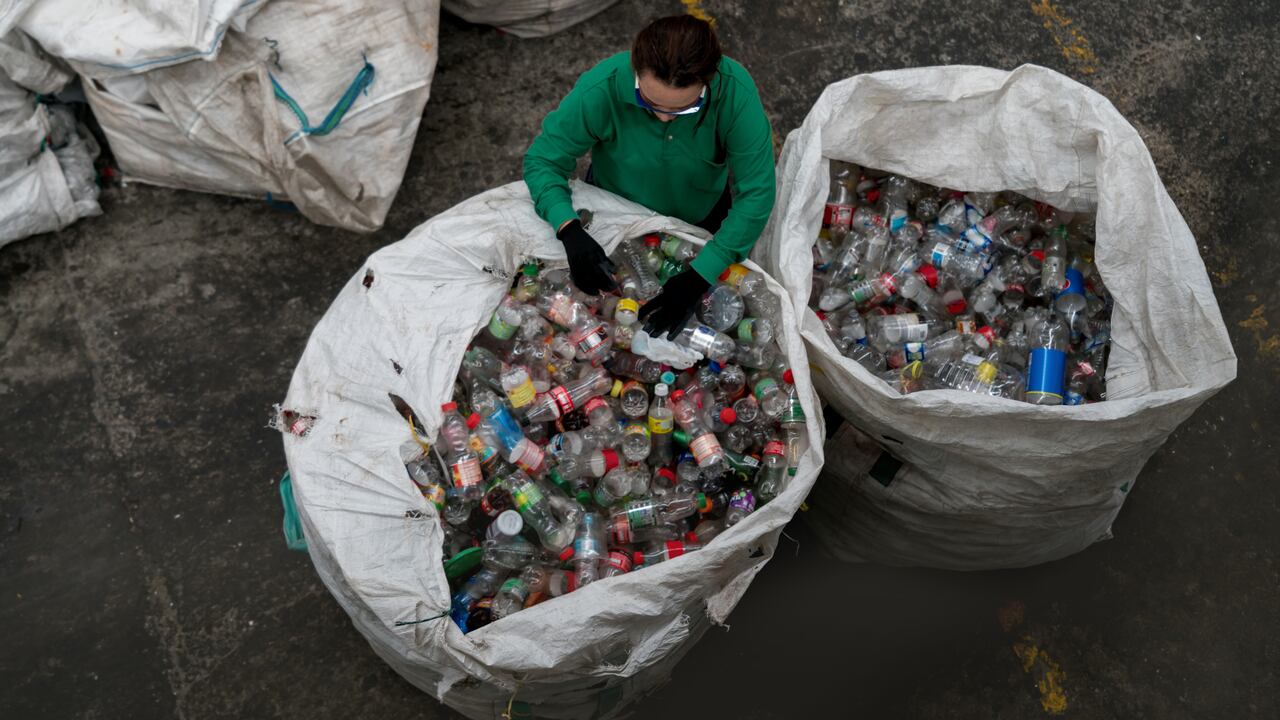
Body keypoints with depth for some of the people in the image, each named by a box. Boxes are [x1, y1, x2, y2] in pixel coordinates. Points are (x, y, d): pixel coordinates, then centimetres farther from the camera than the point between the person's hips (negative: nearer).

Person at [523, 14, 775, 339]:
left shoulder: (735, 90, -38)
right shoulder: (600, 90, -38)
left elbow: (756, 193, -33)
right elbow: (542, 160, -25)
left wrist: (698, 278, -39)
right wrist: (570, 232, -43)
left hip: (702, 215, 1)